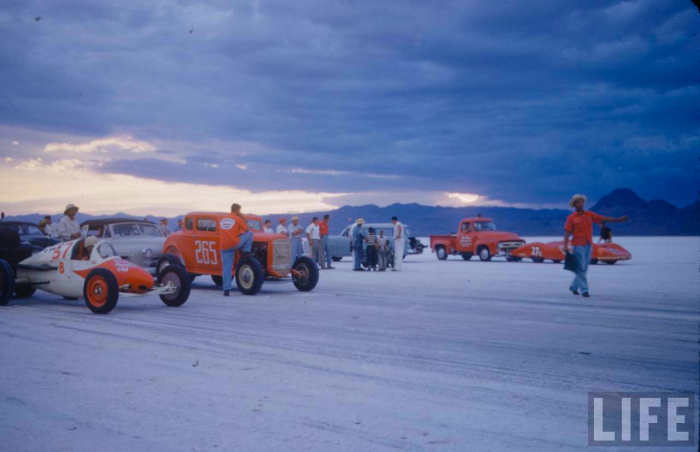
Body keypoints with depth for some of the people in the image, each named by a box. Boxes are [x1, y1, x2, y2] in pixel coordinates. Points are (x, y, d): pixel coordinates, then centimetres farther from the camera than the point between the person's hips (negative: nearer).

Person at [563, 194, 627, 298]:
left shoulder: (589, 214, 10)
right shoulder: (571, 218, -2)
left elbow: (603, 218, 9)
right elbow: (567, 232, -6)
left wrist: (618, 219, 2)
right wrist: (565, 245, -15)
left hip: (588, 245, 5)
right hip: (578, 245, -5)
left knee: (584, 268, 10)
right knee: (581, 268, -5)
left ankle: (574, 286, 25)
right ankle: (584, 290, -3)